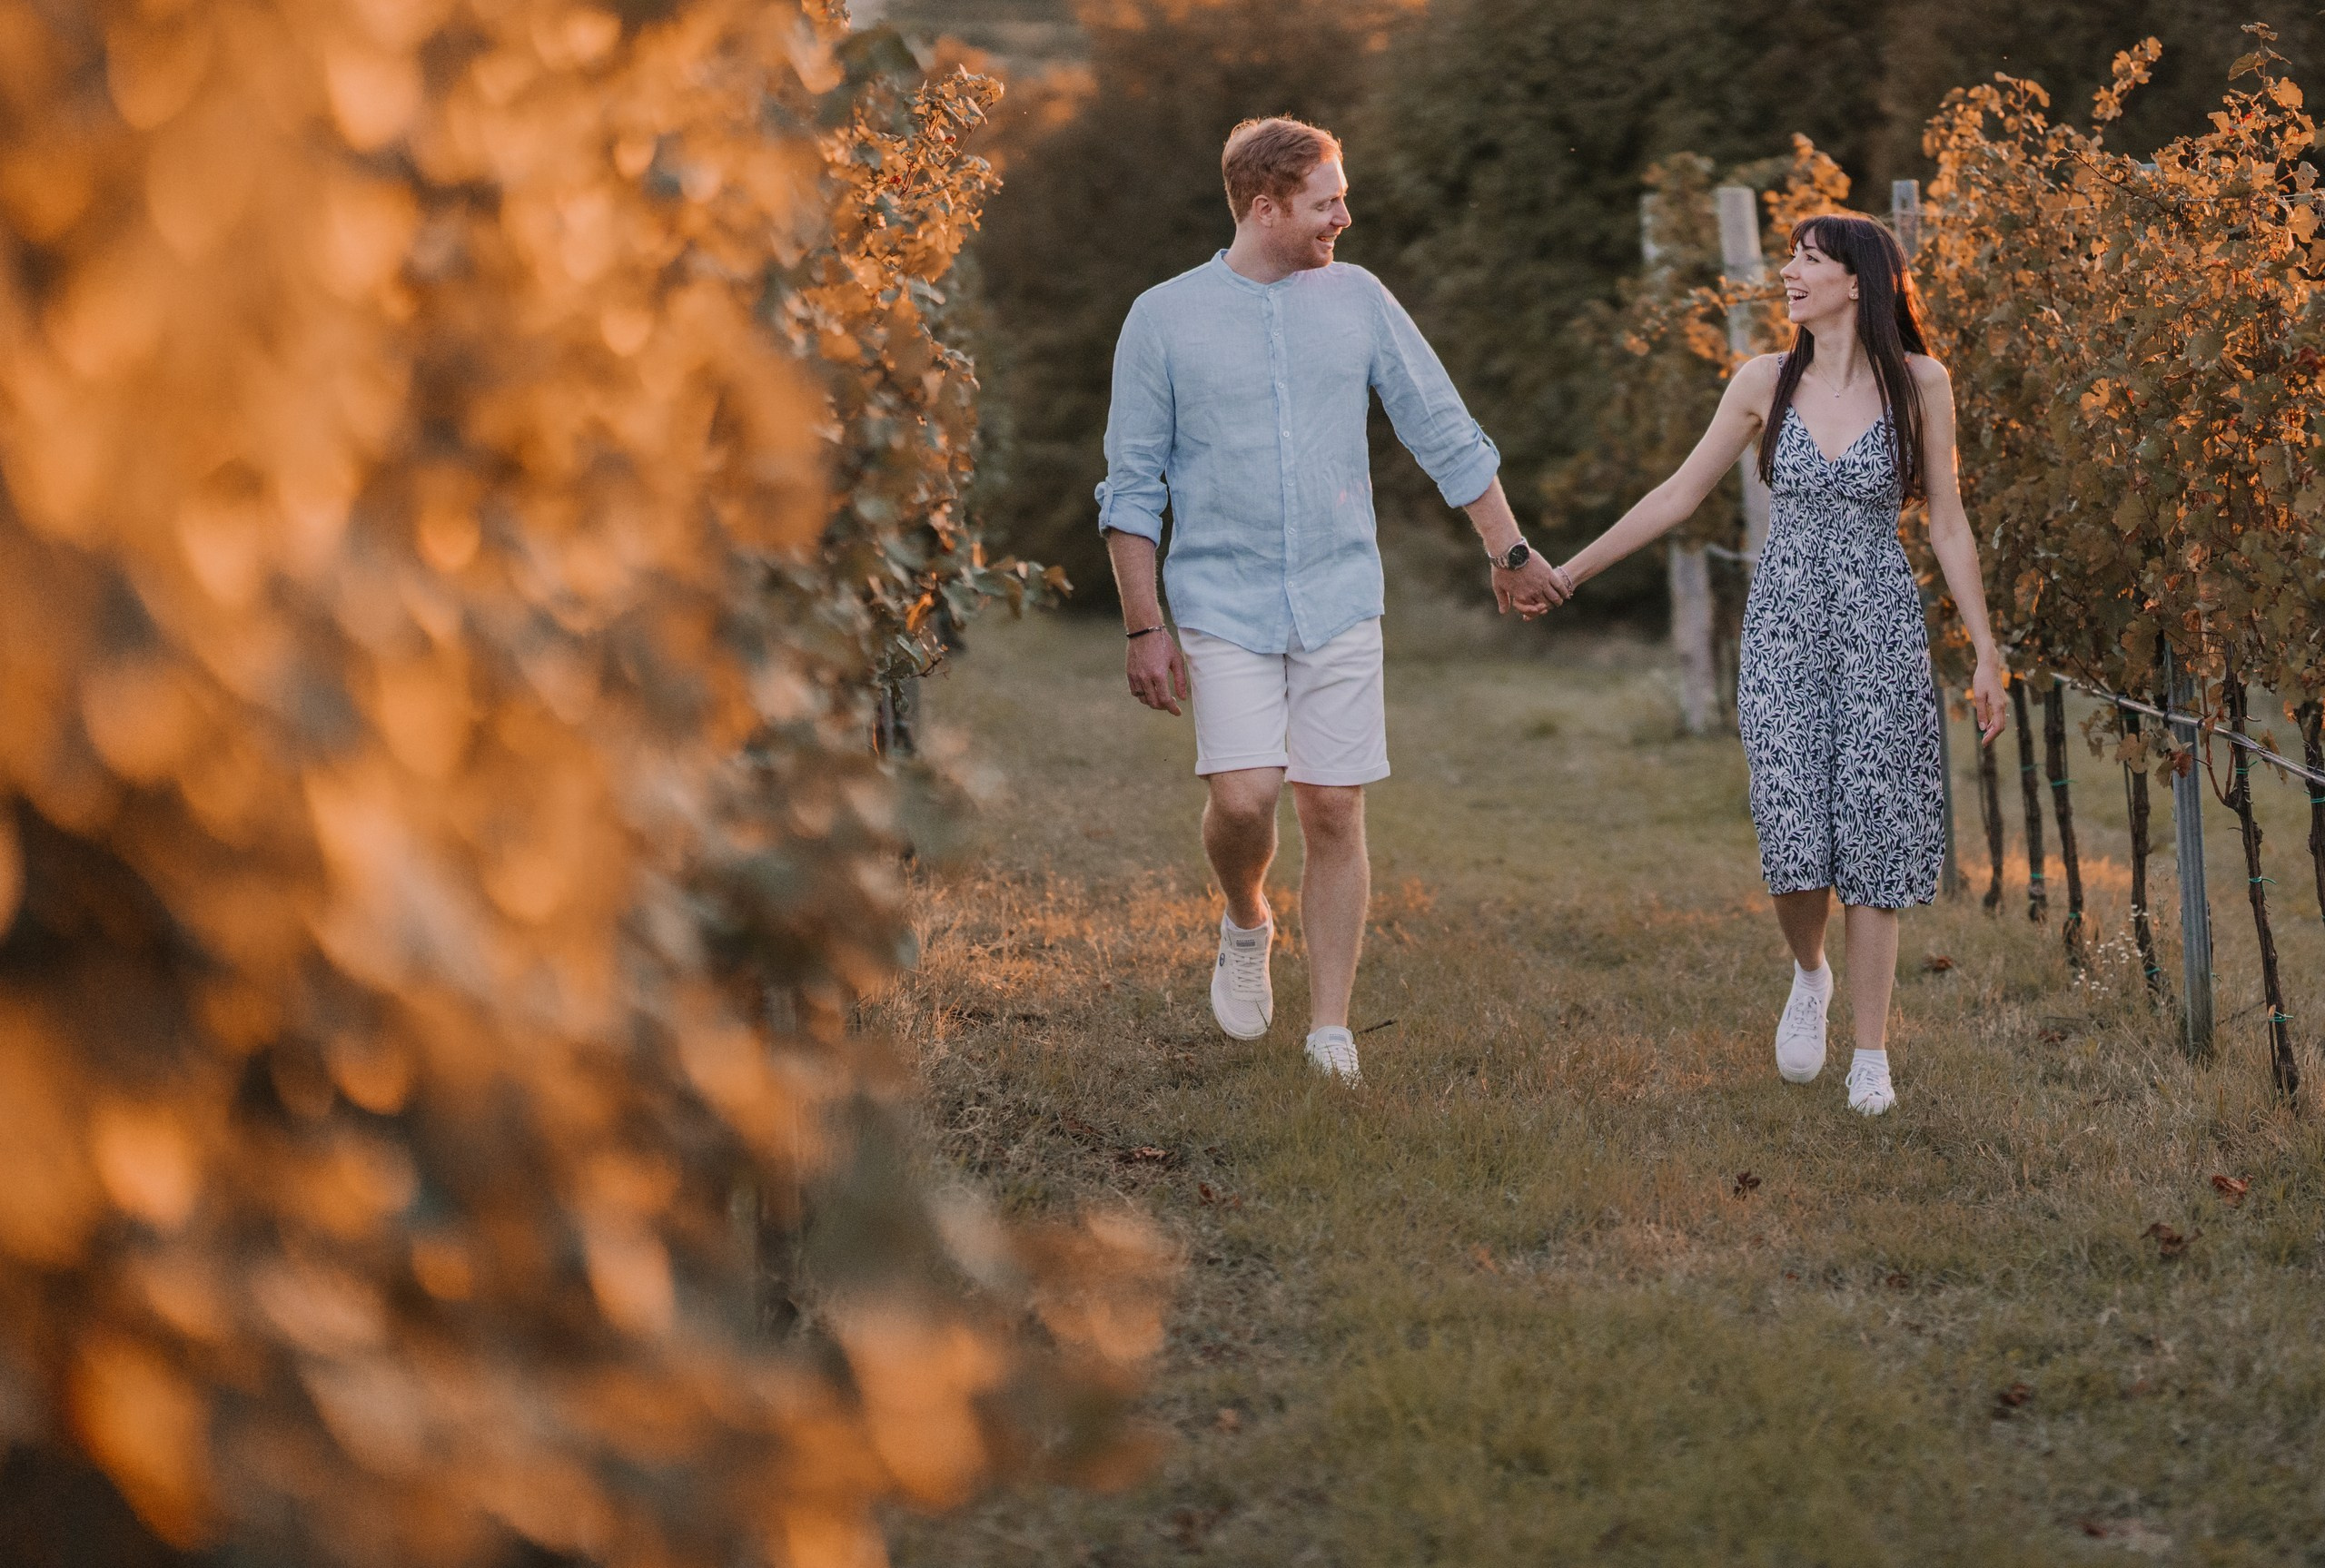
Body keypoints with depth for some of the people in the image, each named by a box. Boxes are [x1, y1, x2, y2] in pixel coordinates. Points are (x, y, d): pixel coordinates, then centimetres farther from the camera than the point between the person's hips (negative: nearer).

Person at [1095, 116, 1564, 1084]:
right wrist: (1144, 627, -2)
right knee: (1243, 797, -15)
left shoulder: (1358, 299, 7)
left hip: (1340, 603, 2)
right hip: (1224, 604, -2)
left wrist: (1509, 550, 14)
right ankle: (1246, 926, 18)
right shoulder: (1164, 318, 0)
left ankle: (1331, 1034, 7)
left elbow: (1444, 435, 14)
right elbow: (1132, 485, 2)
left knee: (1334, 812, -1)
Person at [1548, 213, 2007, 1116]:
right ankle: (1809, 975, 22)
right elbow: (1679, 495, 9)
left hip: (1881, 630, -1)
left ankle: (1871, 1055, 6)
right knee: (1794, 833, -10)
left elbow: (1946, 524, 3)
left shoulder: (1918, 385, -1)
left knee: (1870, 834, -3)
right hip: (1784, 625, 1)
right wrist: (1570, 571, 8)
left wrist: (1986, 654, 2)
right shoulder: (1765, 384, 3)